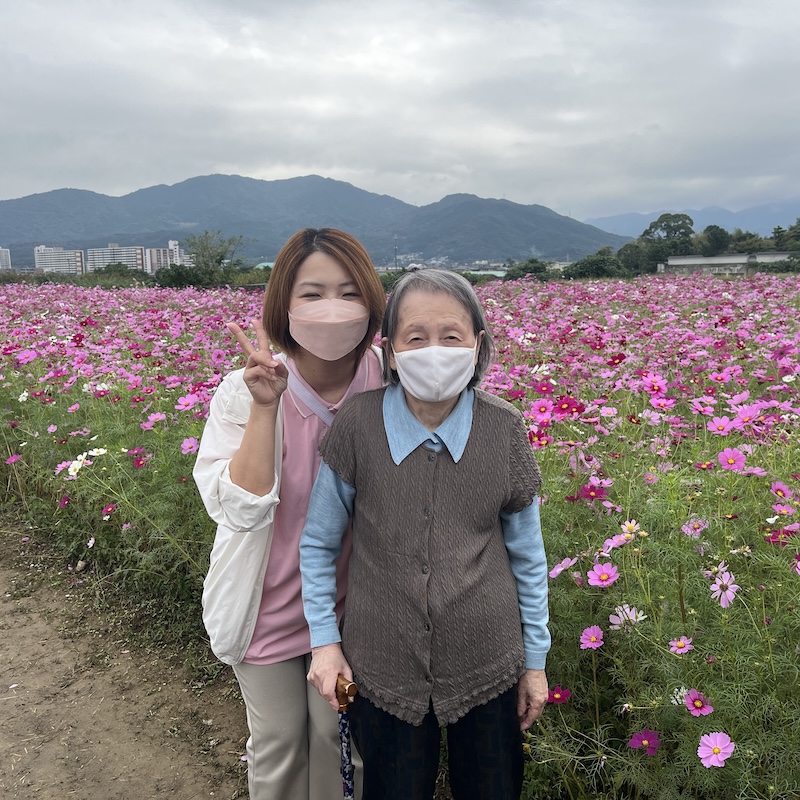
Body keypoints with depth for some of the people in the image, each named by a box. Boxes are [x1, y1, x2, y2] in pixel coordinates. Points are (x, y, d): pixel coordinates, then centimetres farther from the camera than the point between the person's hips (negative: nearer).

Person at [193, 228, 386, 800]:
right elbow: (240, 510, -29)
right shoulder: (245, 393, -22)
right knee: (278, 742, 20)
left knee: (335, 732, 22)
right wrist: (265, 407, -36)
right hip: (270, 604, -1)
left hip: (346, 598, 2)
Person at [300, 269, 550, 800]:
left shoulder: (504, 429, -12)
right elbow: (318, 541, 0)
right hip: (383, 671, 0)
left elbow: (527, 554, 0)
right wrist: (324, 638, -3)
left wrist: (536, 658, 6)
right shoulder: (357, 428, -15)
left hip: (488, 667, 1)